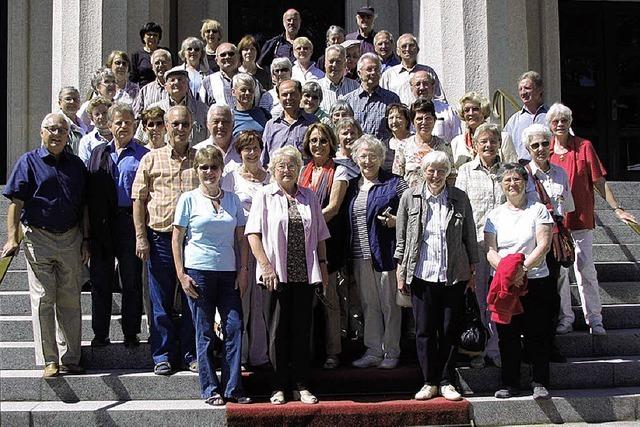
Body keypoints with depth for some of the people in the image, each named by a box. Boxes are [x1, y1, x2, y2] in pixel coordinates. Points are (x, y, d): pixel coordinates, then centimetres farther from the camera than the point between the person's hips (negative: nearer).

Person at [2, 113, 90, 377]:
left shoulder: (76, 164, 12)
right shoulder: (29, 162, 1)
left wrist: (85, 239, 10)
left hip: (71, 239, 3)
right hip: (38, 239, -3)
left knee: (70, 301, 7)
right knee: (43, 300, -1)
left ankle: (70, 359, 14)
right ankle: (49, 361, 6)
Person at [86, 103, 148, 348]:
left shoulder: (143, 155, 3)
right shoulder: (98, 153, 13)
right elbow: (89, 191, 9)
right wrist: (90, 226, 2)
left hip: (130, 221, -3)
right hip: (102, 224, 3)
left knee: (131, 279, 4)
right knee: (100, 279, 6)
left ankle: (131, 333, 14)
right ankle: (100, 334, 16)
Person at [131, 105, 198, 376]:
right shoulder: (151, 159, 4)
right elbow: (138, 200, 4)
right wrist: (140, 237, -3)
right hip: (160, 237, -1)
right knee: (160, 300, 5)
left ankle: (190, 354, 18)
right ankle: (163, 355, 16)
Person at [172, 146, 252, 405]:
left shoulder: (233, 200, 9)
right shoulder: (189, 199, 1)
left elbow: (241, 239, 11)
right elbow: (176, 240, 0)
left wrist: (243, 271, 3)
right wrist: (181, 275, -7)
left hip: (228, 272, 3)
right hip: (198, 272, -3)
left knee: (234, 328, -3)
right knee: (204, 332, 2)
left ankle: (232, 388, 7)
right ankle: (210, 389, 11)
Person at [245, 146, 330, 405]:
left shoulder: (309, 197, 14)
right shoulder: (264, 196, 3)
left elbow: (319, 235, 18)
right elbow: (253, 233, -4)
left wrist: (323, 264, 11)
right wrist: (266, 265, -13)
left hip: (305, 274, 3)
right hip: (277, 274, -3)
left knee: (302, 330, 6)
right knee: (278, 331, 2)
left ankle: (301, 386, 14)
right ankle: (279, 387, 12)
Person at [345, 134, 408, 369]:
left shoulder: (395, 183, -2)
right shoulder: (352, 186, 13)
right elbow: (345, 221, 19)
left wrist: (395, 221, -21)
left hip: (385, 253, -5)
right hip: (360, 256, 5)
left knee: (389, 304, 2)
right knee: (369, 305, 11)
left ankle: (391, 352, 12)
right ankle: (373, 351, 19)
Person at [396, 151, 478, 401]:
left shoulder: (460, 199, 5)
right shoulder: (410, 197, 3)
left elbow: (470, 237, 9)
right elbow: (401, 238, 6)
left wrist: (472, 270, 7)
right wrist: (400, 272, 4)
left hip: (454, 276, 1)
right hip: (421, 276, 0)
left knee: (450, 330, 5)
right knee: (424, 331, 3)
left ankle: (446, 382, 17)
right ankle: (430, 382, 15)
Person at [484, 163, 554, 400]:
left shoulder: (538, 210, 2)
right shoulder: (494, 215, 9)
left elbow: (543, 245, -8)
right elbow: (490, 251, 2)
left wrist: (523, 268, -21)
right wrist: (507, 270, -16)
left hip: (536, 281, -2)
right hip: (503, 283, 2)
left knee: (537, 334, -1)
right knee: (507, 335, 5)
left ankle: (540, 383, 10)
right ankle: (510, 383, 15)